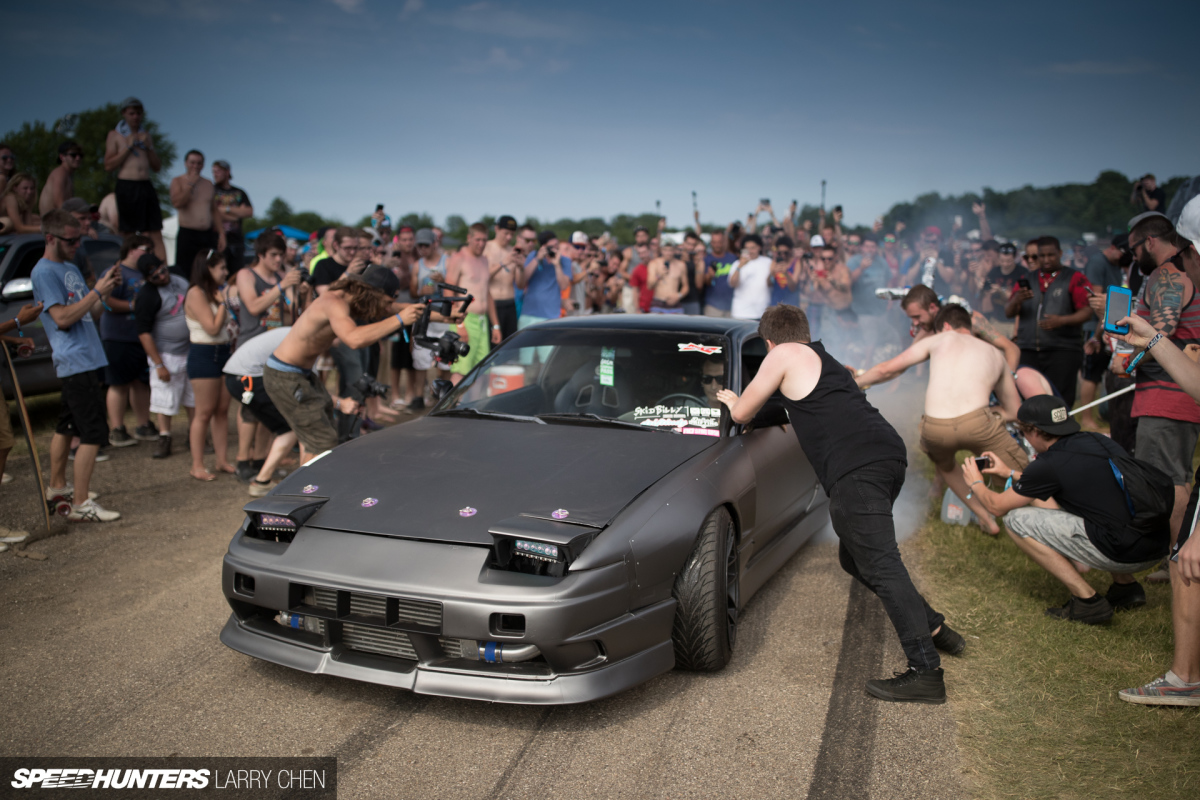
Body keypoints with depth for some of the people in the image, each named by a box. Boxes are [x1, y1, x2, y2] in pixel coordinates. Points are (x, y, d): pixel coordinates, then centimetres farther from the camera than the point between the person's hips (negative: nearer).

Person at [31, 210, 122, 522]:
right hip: (75, 361, -10)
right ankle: (81, 505, -9)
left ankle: (57, 487, 33)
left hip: (86, 360, 10)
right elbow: (62, 318, -18)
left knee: (67, 426, 19)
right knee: (93, 433, -12)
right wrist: (96, 291, -17)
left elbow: (91, 314, 18)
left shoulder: (70, 268, 18)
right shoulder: (44, 272, -10)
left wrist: (105, 291, 1)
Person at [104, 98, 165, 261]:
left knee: (156, 235, -7)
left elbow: (157, 167, 17)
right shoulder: (115, 134, 8)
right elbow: (108, 165, -1)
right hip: (126, 186, -3)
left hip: (146, 185, 3)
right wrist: (129, 147, -5)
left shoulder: (146, 135, 20)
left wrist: (148, 147, 2)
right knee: (128, 235, -3)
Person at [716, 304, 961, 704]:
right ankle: (934, 628, 23)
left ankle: (925, 671, -16)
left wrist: (732, 401, 34)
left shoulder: (784, 356, 7)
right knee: (856, 558, 21)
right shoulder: (825, 361, 30)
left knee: (881, 565, -12)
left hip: (856, 468, -9)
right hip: (889, 455, 9)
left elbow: (742, 414, 12)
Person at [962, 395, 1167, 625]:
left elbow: (996, 506, 6)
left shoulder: (1051, 464, -10)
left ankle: (1087, 600, 0)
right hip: (1159, 546, 8)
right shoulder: (1096, 440, 12)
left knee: (1017, 520, 0)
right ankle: (1126, 585, 22)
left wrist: (976, 483, 26)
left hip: (1125, 554, -8)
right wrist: (1010, 473, 43)